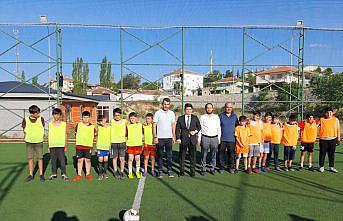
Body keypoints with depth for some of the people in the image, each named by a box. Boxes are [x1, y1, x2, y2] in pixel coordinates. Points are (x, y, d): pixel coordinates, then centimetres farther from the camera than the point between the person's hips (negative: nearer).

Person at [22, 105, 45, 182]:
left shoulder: (41, 119, -8)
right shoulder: (25, 120, -8)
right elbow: (24, 130, 5)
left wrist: (40, 137, 3)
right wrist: (30, 136, 1)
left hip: (39, 142, -1)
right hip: (29, 142, 1)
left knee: (40, 158, 3)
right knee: (30, 158, 7)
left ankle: (41, 174, 15)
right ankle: (30, 175, 19)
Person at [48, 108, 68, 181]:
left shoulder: (64, 124, 3)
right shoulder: (50, 124, 9)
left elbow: (65, 135, 6)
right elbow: (49, 135, 13)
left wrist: (66, 146, 3)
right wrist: (48, 146, 10)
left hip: (61, 145, -2)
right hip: (52, 145, 2)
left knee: (62, 159, -3)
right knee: (53, 160, 7)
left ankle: (64, 173, 4)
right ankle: (53, 174, 18)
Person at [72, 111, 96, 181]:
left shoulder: (92, 126, 0)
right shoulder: (78, 125, 2)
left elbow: (94, 135, 10)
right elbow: (76, 133, 12)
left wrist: (89, 140, 1)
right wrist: (80, 140, 7)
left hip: (88, 146, 0)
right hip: (79, 145, 1)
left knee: (88, 160, 6)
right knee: (80, 160, 6)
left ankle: (88, 174, 19)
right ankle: (79, 175, 16)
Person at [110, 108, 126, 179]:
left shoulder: (124, 121, -1)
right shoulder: (112, 121, -3)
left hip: (122, 142, 0)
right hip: (114, 142, 0)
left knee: (122, 158, 0)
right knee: (115, 158, 11)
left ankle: (121, 172, 14)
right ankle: (115, 171, 25)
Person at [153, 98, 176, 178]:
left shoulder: (172, 113, 8)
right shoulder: (158, 113, -3)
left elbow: (173, 125, 13)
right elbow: (154, 126, -4)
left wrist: (173, 136, 8)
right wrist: (155, 137, -10)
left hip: (169, 137, 3)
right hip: (160, 138, -3)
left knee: (169, 155, 6)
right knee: (160, 155, 5)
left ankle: (169, 170, 17)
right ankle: (160, 171, 14)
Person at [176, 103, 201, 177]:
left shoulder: (195, 118, 8)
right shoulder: (180, 118, 4)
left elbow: (199, 127, 14)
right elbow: (177, 129, 3)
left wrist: (195, 131, -6)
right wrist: (178, 138, -7)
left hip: (192, 139, 1)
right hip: (183, 139, 0)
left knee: (192, 156, 6)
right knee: (182, 156, 6)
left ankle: (192, 171, 18)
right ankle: (182, 171, 18)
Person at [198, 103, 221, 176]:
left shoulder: (216, 117, 10)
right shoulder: (202, 117, 5)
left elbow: (219, 128, 12)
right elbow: (200, 128, 4)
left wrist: (219, 138, 7)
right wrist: (199, 139, 0)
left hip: (214, 138, 2)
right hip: (205, 138, -2)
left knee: (213, 155, 8)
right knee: (204, 155, 1)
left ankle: (212, 169, 19)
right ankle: (203, 169, 11)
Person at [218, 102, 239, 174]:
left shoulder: (235, 116, 8)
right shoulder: (221, 116, 1)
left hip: (231, 139, 1)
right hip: (222, 139, -1)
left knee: (231, 154, 7)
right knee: (221, 154, 4)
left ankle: (231, 167, 20)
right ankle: (221, 167, 17)